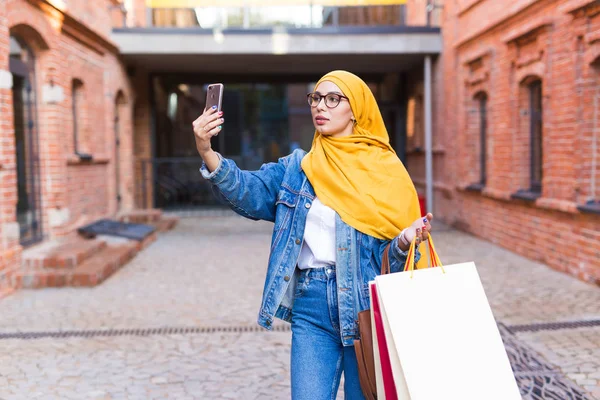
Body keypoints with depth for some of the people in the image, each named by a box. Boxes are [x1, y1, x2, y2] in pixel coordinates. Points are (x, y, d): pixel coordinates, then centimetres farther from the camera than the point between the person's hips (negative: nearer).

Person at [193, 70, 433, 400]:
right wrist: (207, 153, -25)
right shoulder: (296, 168, 8)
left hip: (366, 303, -1)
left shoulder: (385, 170, 1)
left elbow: (393, 253, 1)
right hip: (310, 305, 2)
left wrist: (404, 242, -22)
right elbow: (248, 193, -9)